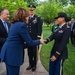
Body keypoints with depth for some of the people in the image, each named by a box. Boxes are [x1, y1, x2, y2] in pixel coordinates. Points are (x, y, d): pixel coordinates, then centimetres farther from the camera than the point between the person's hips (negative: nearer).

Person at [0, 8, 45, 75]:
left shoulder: (15, 24, 10)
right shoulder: (22, 25, -18)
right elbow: (29, 42, -14)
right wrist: (39, 41, 1)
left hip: (8, 52, 9)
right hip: (12, 54, -9)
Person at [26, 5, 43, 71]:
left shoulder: (38, 18, -2)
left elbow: (39, 29, -7)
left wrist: (38, 37, -14)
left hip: (35, 39, -3)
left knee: (35, 53, 8)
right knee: (29, 52, 12)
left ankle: (34, 65, 23)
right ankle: (30, 64, 27)